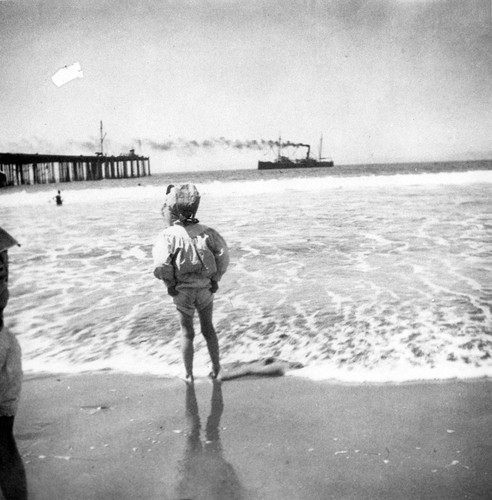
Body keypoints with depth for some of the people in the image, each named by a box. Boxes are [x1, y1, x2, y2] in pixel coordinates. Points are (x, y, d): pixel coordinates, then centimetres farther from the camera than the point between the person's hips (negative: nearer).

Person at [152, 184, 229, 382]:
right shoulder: (206, 231, -6)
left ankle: (189, 375, 25)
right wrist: (215, 278, -2)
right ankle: (216, 368, 30)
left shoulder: (168, 235, -14)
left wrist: (170, 284, -8)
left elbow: (161, 265, -25)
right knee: (208, 328, 22)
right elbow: (223, 254, -13)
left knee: (187, 333, 15)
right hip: (206, 289, 2)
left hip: (183, 292, -2)